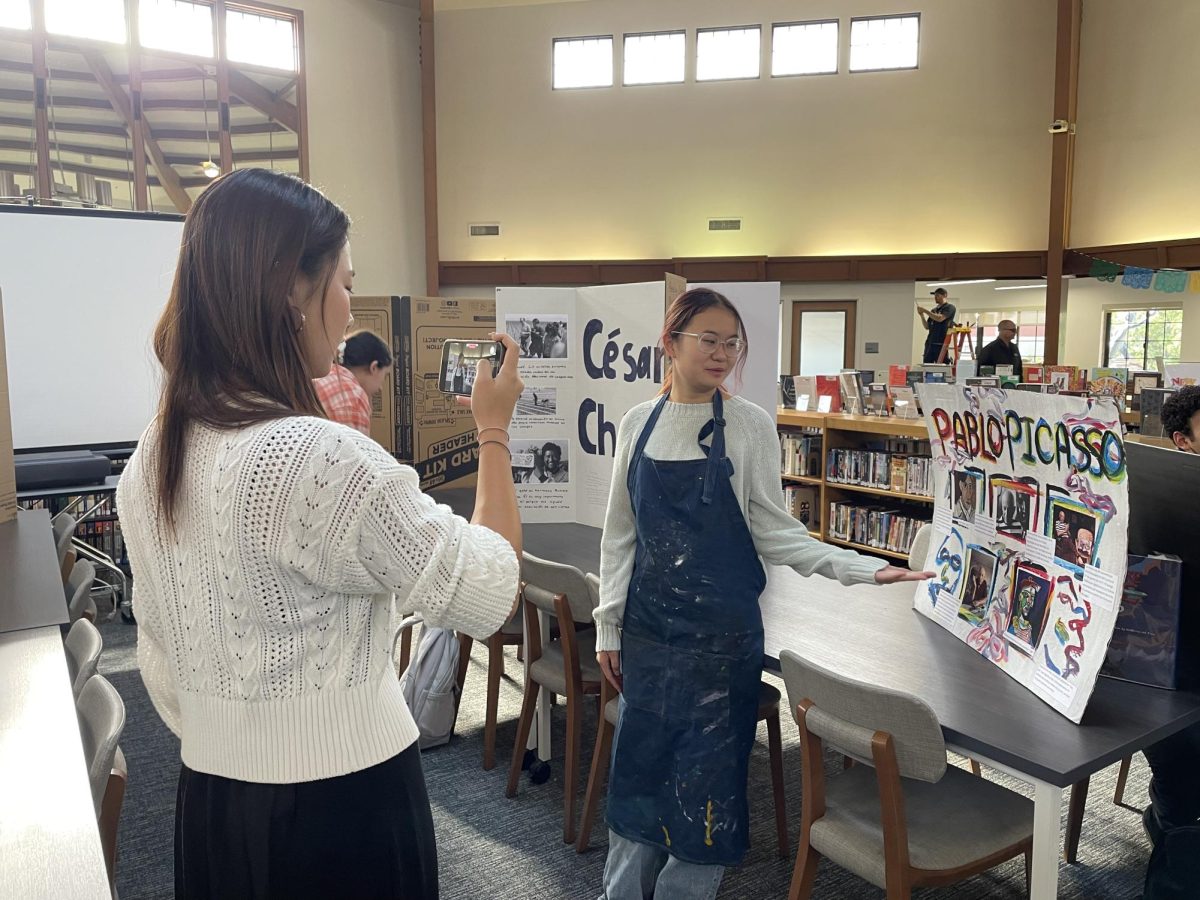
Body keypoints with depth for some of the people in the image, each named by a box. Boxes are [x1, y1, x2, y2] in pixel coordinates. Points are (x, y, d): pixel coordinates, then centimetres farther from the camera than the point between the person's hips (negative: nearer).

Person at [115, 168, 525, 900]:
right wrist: (494, 429, -5)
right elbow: (490, 596, -14)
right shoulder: (323, 457, -25)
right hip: (339, 810, -7)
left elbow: (160, 662, 10)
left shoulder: (152, 461, 1)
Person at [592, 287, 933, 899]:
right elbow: (620, 533, 7)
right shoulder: (638, 423, 2)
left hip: (721, 631, -2)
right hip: (646, 629, 2)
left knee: (706, 779, 6)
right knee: (638, 768, 12)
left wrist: (865, 569, -16)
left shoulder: (749, 424, -5)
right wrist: (609, 625, 6)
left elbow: (773, 532, -4)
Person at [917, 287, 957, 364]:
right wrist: (922, 315, 4)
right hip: (930, 342, 6)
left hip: (941, 343, -6)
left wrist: (925, 311, -10)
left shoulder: (950, 307, 2)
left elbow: (940, 318, -14)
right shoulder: (934, 310, 19)